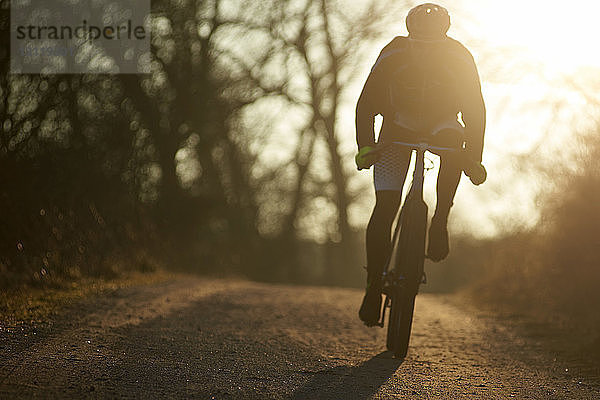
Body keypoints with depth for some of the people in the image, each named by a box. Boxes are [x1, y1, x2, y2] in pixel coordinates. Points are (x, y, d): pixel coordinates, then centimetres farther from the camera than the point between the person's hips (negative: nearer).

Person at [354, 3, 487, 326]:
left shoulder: (460, 61, -22)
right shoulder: (392, 57, -24)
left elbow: (475, 110, -18)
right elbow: (366, 105, -21)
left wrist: (474, 159, -27)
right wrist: (365, 147, -35)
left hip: (441, 122, 1)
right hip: (398, 128, -1)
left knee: (452, 139, -37)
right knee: (385, 206, -14)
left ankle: (440, 222, -26)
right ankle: (374, 285, -4)